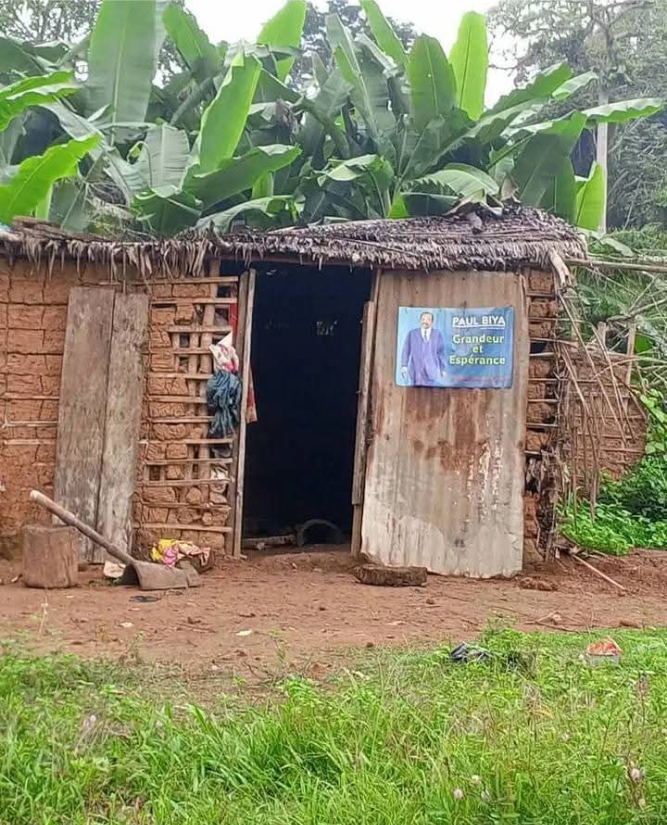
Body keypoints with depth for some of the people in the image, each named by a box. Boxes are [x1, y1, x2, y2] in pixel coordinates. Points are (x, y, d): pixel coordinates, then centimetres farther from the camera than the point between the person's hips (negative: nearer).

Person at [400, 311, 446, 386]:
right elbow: (406, 351, 5)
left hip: (431, 371, 0)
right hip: (415, 370, 0)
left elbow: (441, 352, 9)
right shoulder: (412, 333, 8)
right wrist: (404, 366, -5)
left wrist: (442, 369, 7)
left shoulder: (437, 334, 8)